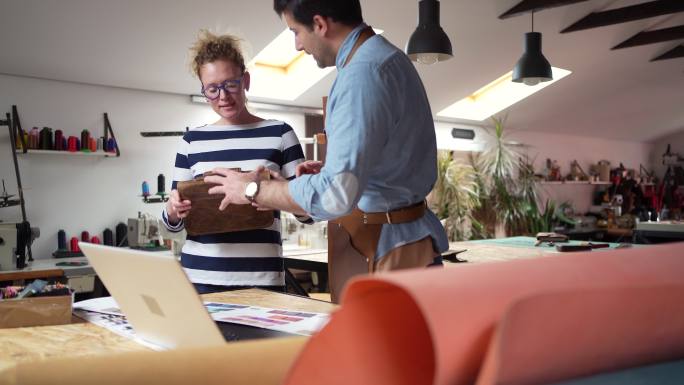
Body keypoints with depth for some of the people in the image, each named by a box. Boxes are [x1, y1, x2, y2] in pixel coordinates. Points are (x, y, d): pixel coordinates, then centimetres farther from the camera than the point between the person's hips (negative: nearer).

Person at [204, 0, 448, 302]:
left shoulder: (363, 72, -20)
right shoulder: (384, 56, 13)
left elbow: (336, 195, -26)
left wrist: (252, 191, -12)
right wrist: (329, 171, 11)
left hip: (388, 249, -10)